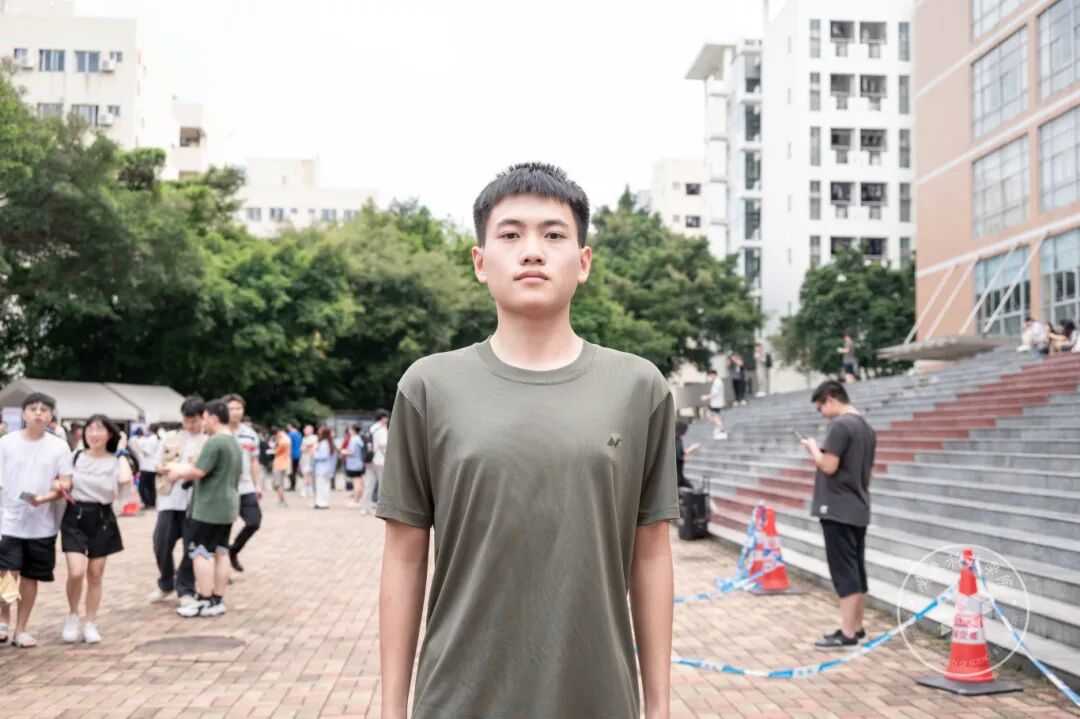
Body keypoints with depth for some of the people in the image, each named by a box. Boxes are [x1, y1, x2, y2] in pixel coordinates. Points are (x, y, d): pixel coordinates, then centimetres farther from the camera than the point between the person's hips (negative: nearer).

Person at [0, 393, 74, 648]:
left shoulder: (59, 447, 0)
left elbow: (66, 485, 0)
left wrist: (45, 498, -19)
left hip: (42, 525, 1)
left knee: (30, 577, 10)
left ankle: (21, 629, 23)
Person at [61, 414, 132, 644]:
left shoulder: (116, 461, 0)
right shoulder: (75, 457, 4)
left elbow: (125, 479, -21)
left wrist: (122, 452, -9)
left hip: (102, 519, 0)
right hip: (75, 517, 0)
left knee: (95, 575, 6)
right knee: (76, 572, -14)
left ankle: (91, 624, 18)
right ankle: (72, 616, 10)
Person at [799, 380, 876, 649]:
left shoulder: (840, 425, -15)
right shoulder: (866, 427, 14)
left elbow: (829, 466, -20)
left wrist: (813, 448, -2)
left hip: (838, 509, -9)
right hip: (858, 509, 9)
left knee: (844, 571, -7)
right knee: (857, 569, 12)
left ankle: (847, 633, -6)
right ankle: (857, 627, 19)